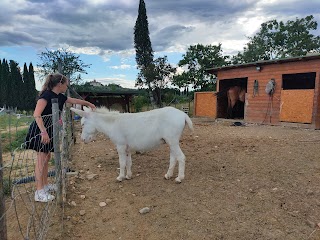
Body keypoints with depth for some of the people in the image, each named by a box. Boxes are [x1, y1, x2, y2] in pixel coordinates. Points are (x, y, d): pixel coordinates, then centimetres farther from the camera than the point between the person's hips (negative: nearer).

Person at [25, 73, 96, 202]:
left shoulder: (60, 97, 8)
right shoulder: (46, 95, -17)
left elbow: (75, 101, 24)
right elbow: (36, 114, -26)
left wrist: (88, 103, 32)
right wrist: (43, 132, -32)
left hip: (49, 130, 9)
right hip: (40, 131, -8)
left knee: (47, 158, 14)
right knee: (41, 159, -6)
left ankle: (45, 185, 27)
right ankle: (39, 192, 2)